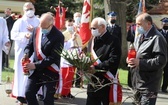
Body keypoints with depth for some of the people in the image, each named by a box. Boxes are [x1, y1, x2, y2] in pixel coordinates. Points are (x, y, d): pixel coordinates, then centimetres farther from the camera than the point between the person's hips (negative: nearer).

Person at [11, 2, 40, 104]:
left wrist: (35, 31, -12)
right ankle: (21, 94, -1)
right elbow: (13, 34, -3)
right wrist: (25, 35, -17)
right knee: (22, 72, -3)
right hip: (22, 51, -1)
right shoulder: (19, 22, 6)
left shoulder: (39, 22, 10)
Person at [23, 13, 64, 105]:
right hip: (35, 71, 6)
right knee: (29, 93, 7)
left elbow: (54, 57, -20)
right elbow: (30, 45, 13)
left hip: (50, 73, -6)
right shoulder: (36, 30, 1)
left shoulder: (58, 36, -17)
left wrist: (36, 65, -22)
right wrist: (26, 54, -11)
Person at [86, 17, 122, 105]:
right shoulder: (94, 40, 13)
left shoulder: (113, 41, -10)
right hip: (93, 82, 7)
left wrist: (96, 67, -24)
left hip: (107, 84, -7)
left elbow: (114, 61, -20)